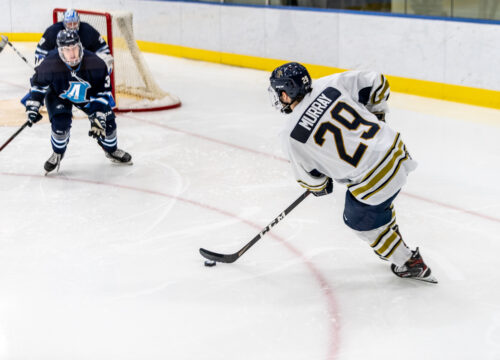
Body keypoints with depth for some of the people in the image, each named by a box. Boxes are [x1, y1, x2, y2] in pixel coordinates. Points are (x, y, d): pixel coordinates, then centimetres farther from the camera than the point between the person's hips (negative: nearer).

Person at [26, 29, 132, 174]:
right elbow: (38, 84, -13)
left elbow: (103, 91, -21)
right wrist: (33, 106, -15)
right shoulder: (50, 64, -34)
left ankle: (111, 150, 30)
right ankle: (57, 154, 8)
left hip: (87, 95, 2)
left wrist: (99, 116, -25)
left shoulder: (95, 63, -32)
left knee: (107, 122, -3)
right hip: (59, 96, -2)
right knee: (60, 124, -23)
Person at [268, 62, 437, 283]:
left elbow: (310, 177, 2)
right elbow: (376, 83, 4)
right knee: (378, 205, 34)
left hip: (373, 178, -6)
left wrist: (320, 187, 26)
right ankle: (392, 244, 54)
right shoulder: (330, 84, -1)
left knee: (360, 220, 23)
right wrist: (375, 115, 21)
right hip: (395, 150, 6)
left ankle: (408, 263, 29)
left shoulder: (293, 135, -10)